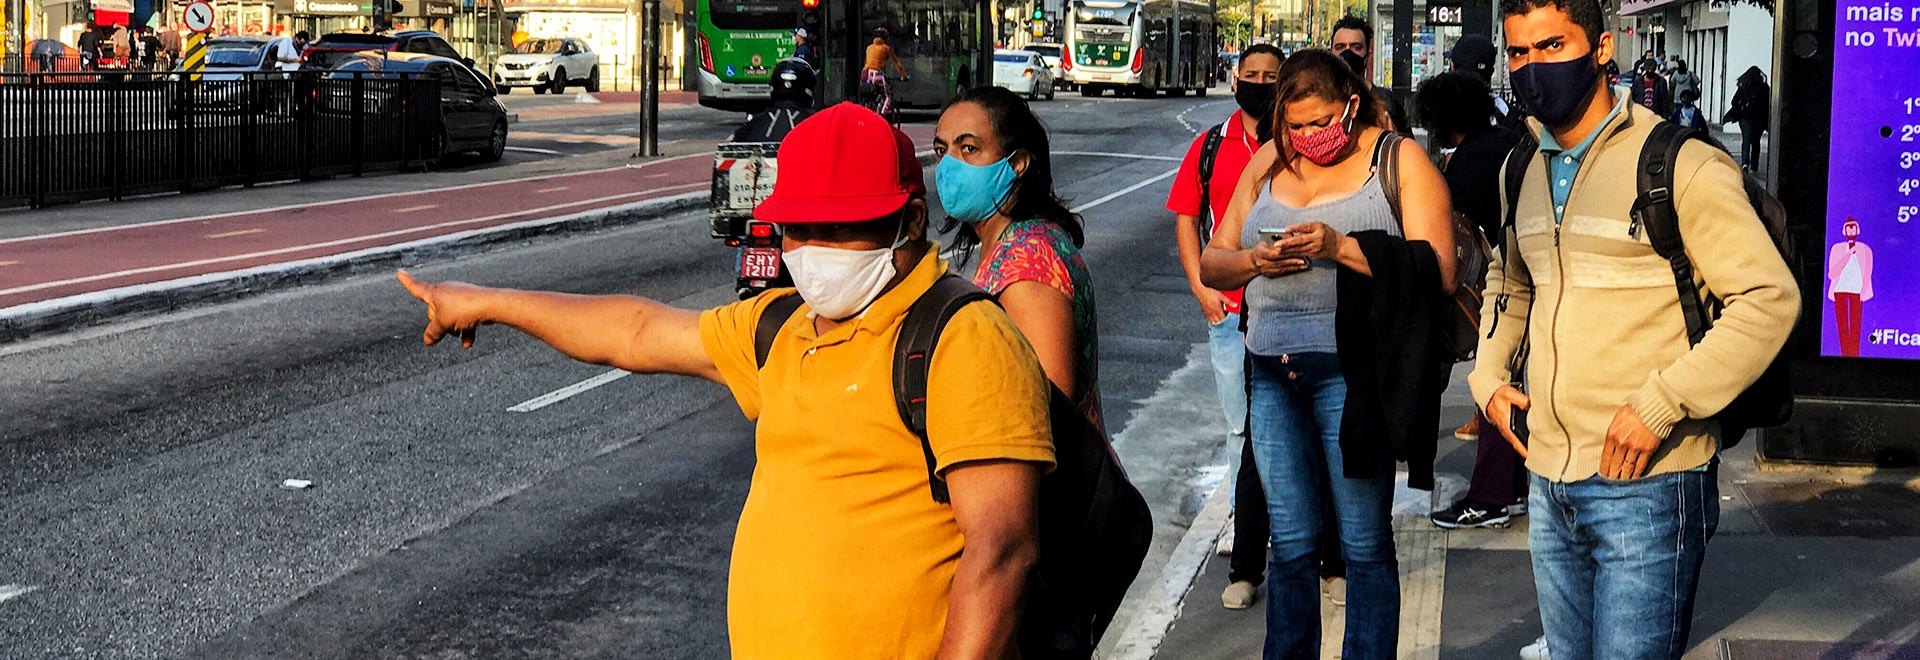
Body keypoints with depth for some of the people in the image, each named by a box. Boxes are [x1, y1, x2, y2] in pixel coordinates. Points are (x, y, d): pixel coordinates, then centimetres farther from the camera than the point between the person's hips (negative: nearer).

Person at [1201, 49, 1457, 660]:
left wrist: (1340, 248, -19)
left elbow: (1437, 271, -9)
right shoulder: (1269, 163, 15)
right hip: (1272, 373, 4)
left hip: (1352, 373, -4)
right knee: (1290, 544, 8)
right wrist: (1257, 260, -7)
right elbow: (1211, 264, 16)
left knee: (1364, 544, 0)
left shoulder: (1400, 160, 1)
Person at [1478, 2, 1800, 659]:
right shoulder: (1527, 173, 11)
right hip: (1549, 483, 7)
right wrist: (1489, 376, 13)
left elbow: (1769, 299, -15)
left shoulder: (1680, 165, -12)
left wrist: (1659, 406, -20)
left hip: (1644, 483, -7)